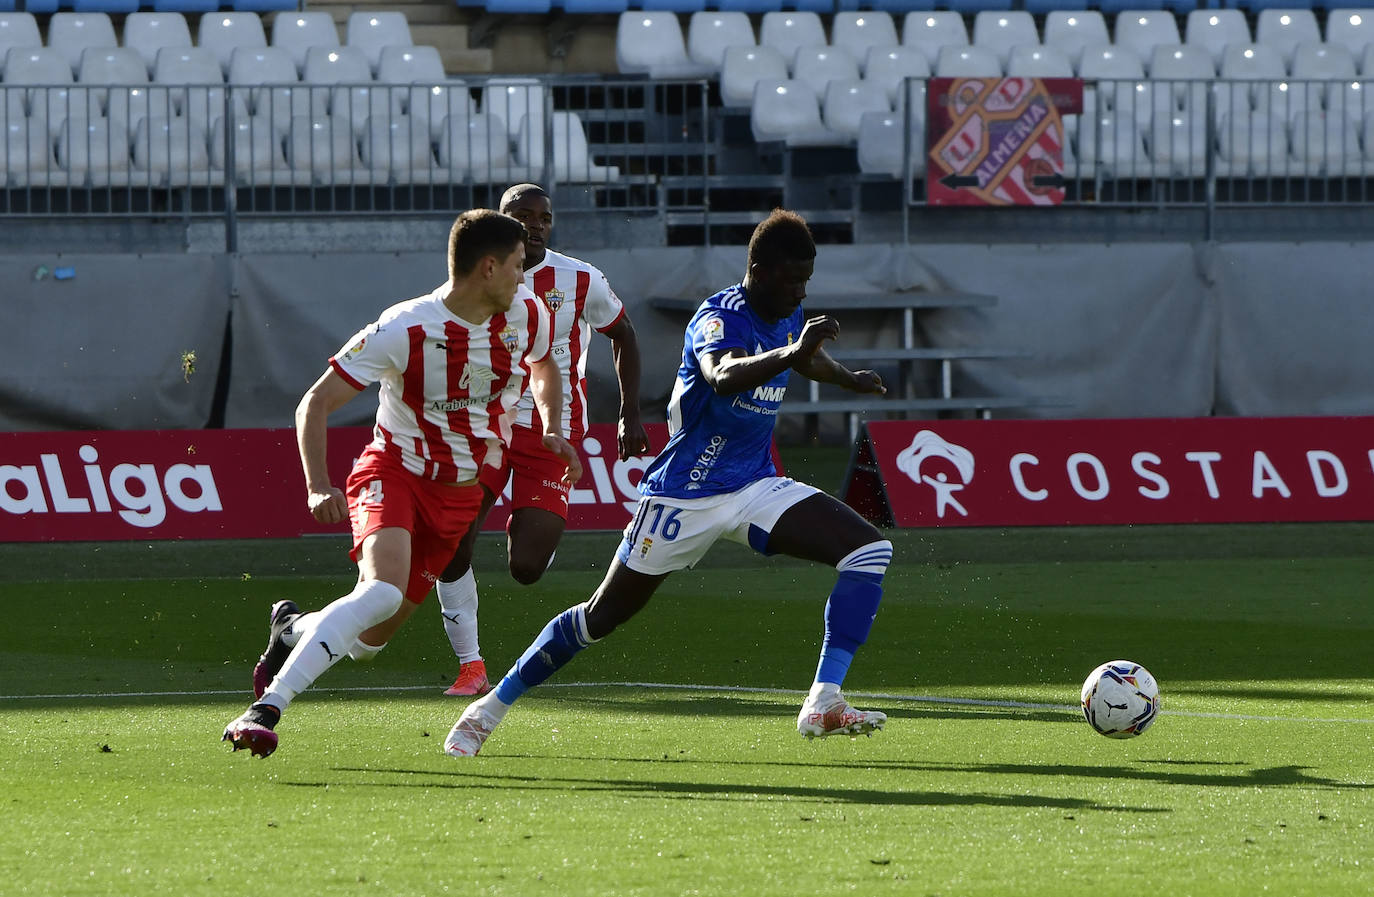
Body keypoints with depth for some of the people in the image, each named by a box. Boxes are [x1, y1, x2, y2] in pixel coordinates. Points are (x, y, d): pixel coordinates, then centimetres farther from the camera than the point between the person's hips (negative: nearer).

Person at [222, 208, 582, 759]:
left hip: (459, 494, 6)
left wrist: (552, 431, 5)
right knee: (383, 590, -33)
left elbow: (542, 367, 23)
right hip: (394, 470, -6)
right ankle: (267, 708, -33)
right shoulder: (405, 330, -20)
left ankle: (292, 630, 38)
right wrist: (318, 487, -28)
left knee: (367, 640, 4)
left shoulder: (527, 315, -3)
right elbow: (315, 403, -15)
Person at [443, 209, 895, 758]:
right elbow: (724, 376, -46)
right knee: (604, 615, 0)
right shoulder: (718, 318, -21)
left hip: (754, 486, 7)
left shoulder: (790, 317, 4)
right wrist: (790, 353, -59)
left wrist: (848, 379, 44)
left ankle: (824, 703, -17)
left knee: (870, 550, -13)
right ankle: (492, 707, 18)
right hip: (686, 495, -7)